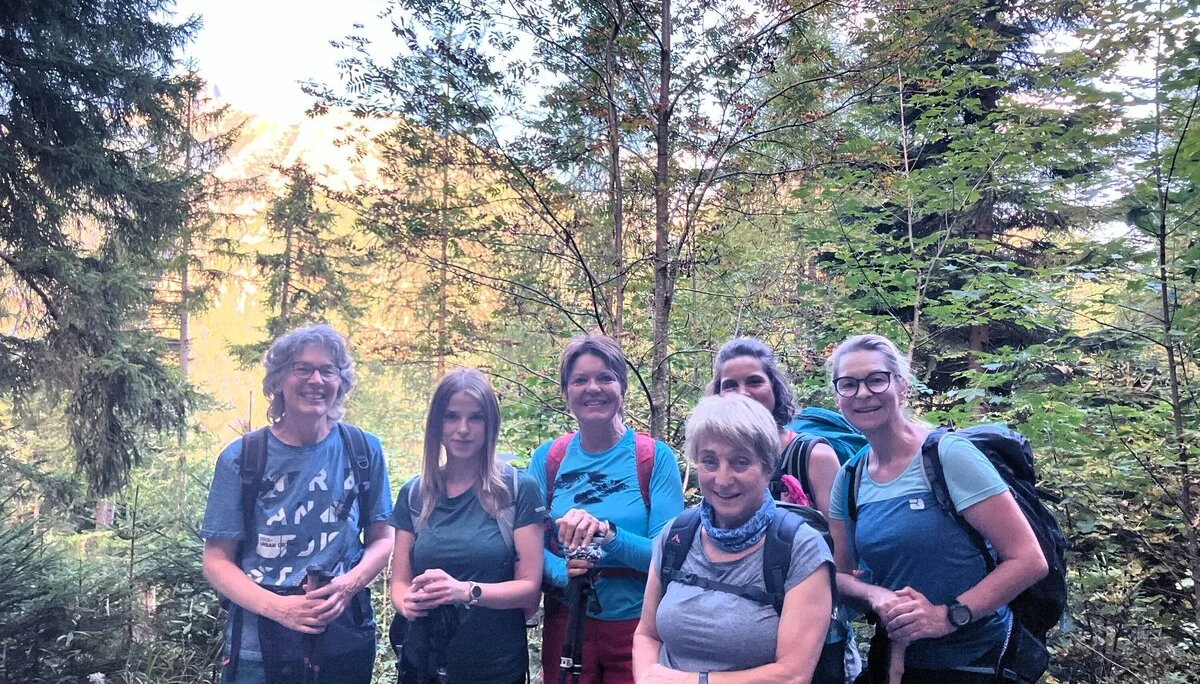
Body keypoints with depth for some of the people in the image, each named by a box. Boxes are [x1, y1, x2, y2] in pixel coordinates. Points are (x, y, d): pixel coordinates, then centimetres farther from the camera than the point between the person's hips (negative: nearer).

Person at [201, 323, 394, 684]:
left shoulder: (363, 450, -3)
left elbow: (382, 538, 4)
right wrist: (277, 607, -19)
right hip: (259, 645, -1)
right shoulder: (241, 458, -6)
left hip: (346, 639, 1)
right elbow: (217, 560, -3)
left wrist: (348, 585, -16)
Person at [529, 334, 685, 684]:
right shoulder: (547, 458, -1)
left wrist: (607, 533, -31)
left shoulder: (656, 457, -9)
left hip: (638, 626, -2)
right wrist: (562, 570, -22)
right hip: (565, 624, 2)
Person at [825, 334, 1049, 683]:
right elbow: (839, 573, 5)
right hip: (891, 656, 5)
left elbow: (1029, 560, -17)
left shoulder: (949, 455, -17)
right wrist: (875, 596, -15)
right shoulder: (848, 479, -1)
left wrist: (948, 615, -24)